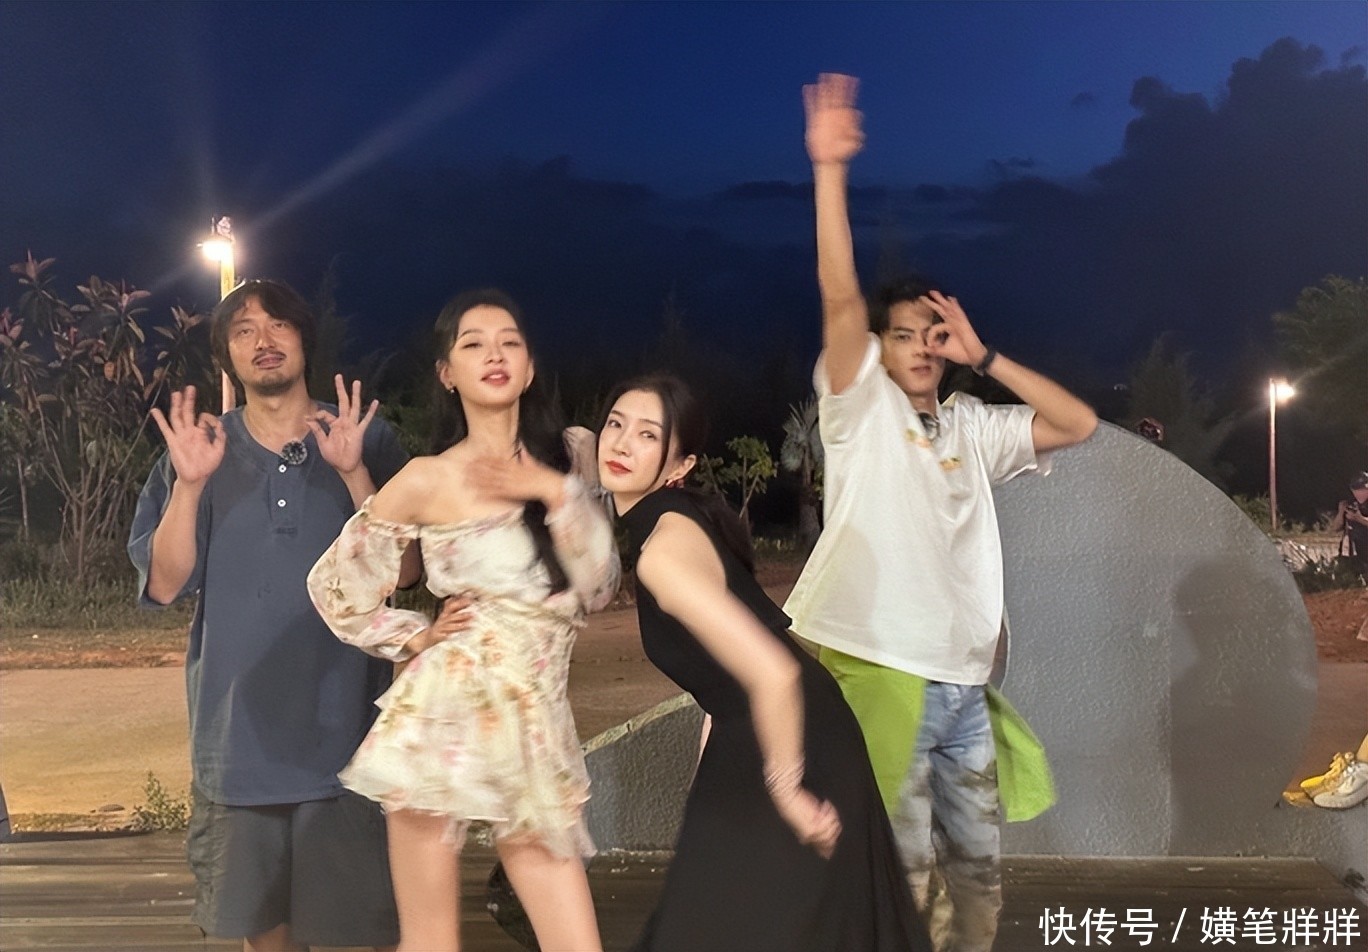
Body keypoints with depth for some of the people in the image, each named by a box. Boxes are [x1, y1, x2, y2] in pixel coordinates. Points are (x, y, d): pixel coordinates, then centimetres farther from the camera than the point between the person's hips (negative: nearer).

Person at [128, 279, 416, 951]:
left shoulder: (367, 440, 0)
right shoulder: (200, 448, 5)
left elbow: (405, 571, -7)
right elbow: (165, 584, -2)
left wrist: (353, 473, -18)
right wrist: (189, 483, -15)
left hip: (343, 723, -2)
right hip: (240, 730, 2)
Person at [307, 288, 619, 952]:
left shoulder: (557, 467, 10)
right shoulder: (428, 479, -1)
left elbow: (598, 588, 0)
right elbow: (333, 585, 6)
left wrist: (556, 493, -9)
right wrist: (418, 638, 0)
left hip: (538, 726, 4)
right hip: (447, 715, -4)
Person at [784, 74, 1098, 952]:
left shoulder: (973, 428, 14)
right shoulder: (863, 409, 0)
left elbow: (1079, 423, 10)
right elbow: (841, 302, -12)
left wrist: (983, 356, 6)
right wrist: (830, 168, -18)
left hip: (965, 682, 6)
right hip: (881, 672, -6)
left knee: (978, 860, 14)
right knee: (904, 869, -2)